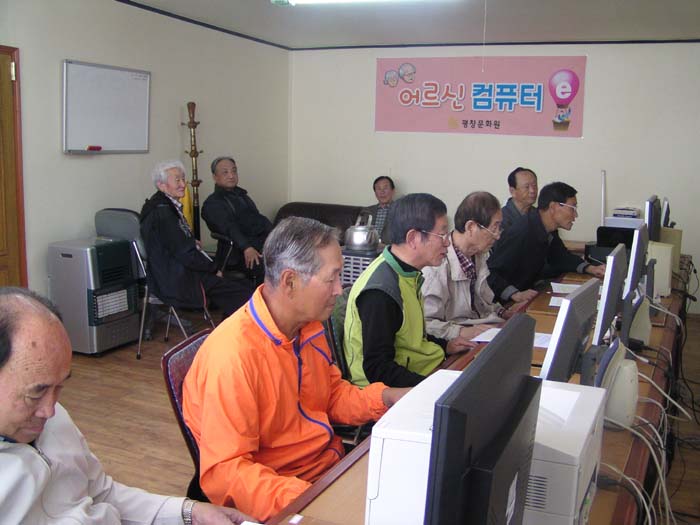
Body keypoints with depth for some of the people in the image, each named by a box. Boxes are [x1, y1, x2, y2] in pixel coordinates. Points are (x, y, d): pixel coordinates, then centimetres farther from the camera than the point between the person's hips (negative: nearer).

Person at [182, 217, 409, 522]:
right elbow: (223, 473, -25)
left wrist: (388, 398, -2)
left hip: (332, 462, 8)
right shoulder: (234, 355, -25)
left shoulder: (309, 325, 1)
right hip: (284, 492, -7)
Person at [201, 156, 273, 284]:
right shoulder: (212, 204, 4)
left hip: (263, 241, 7)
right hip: (237, 251, -7)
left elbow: (259, 218, 21)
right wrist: (246, 248, -30)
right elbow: (229, 228, -13)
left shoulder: (241, 195, 28)